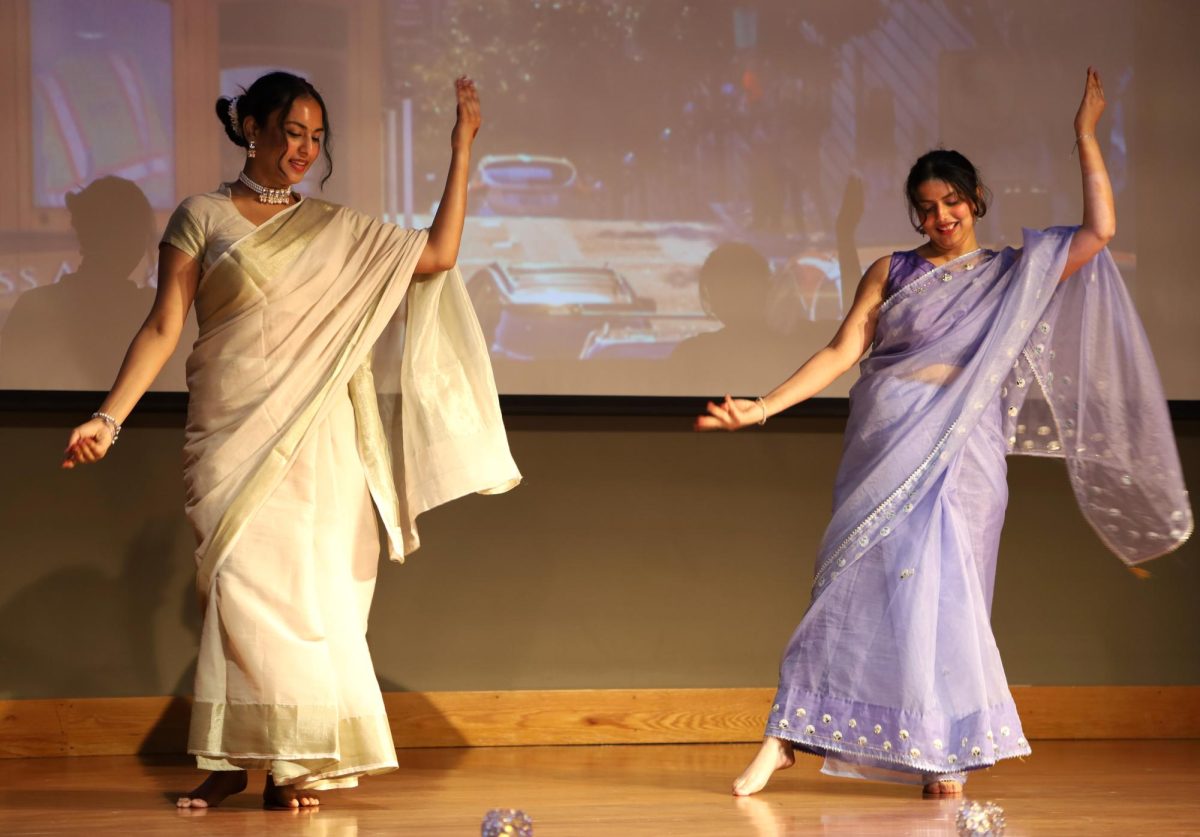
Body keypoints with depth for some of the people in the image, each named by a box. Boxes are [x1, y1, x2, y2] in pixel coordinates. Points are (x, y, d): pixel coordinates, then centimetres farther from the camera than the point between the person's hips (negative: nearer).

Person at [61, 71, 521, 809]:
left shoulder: (337, 230, 13)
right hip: (233, 430, -2)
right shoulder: (203, 218, 5)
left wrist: (462, 146, 9)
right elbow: (164, 328, 1)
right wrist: (109, 417, -10)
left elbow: (439, 255, 8)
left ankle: (293, 761, 1)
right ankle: (232, 757, -5)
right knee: (243, 578, -11)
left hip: (313, 437, 2)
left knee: (306, 583, -3)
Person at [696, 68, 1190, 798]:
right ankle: (786, 737, -5)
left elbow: (1100, 230, 3)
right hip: (887, 440, 0)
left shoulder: (1015, 275, 11)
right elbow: (843, 352, 2)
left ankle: (946, 753, 0)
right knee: (859, 580, -6)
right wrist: (764, 407, -9)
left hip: (961, 450, 0)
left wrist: (1086, 134, 4)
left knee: (941, 588, -7)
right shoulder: (892, 273, 9)